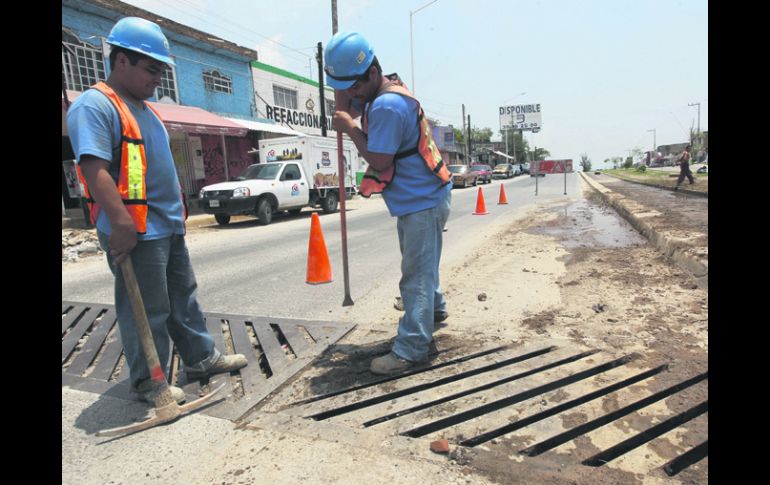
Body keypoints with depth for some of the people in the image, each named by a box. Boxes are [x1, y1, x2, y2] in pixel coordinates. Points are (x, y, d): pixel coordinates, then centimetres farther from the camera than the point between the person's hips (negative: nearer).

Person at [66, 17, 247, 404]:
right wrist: (121, 222, -29)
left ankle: (201, 357, 32)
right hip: (136, 231, -10)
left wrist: (176, 209, 22)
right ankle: (147, 382, 18)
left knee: (184, 299, 18)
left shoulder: (142, 108, 18)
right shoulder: (94, 105, -11)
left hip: (168, 226, 10)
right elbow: (94, 168, -22)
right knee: (147, 311, 1)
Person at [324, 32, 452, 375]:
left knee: (416, 275, -8)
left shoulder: (387, 105, -25)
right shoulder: (379, 91, 7)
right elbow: (344, 111, 15)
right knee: (421, 266, 25)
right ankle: (434, 309, 46)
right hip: (416, 198, 10)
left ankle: (411, 349, -1)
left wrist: (350, 129, -15)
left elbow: (379, 161, -25)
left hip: (423, 201, -10)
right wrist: (341, 77, 1)